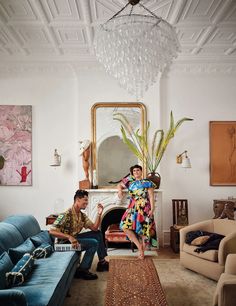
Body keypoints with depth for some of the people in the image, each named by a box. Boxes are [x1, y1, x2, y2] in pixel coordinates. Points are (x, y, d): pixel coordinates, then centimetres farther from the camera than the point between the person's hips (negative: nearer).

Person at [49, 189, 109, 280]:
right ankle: (82, 270, -11)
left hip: (74, 238, 9)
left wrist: (99, 214, -10)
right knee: (94, 243, -20)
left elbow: (94, 228, 2)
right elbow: (52, 231, -29)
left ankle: (102, 262, 14)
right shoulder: (66, 214, -22)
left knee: (97, 234, 6)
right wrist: (69, 237, -37)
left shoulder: (82, 215, 5)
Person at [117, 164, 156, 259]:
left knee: (143, 229, -1)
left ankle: (142, 251, 16)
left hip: (144, 209, -3)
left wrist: (152, 209, -13)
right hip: (133, 208, 4)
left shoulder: (147, 183, -1)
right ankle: (139, 245, 1)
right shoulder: (130, 181, 9)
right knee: (125, 226, -11)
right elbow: (119, 185, 22)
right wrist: (120, 190, 0)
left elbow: (151, 197, -4)